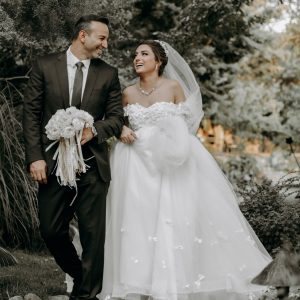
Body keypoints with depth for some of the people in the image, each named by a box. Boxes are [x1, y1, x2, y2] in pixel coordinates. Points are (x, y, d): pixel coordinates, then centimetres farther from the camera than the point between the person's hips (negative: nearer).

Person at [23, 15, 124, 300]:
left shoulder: (108, 74, 6)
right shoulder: (45, 66, 2)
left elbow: (116, 118, 6)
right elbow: (31, 114, 0)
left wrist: (94, 130, -15)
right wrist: (35, 157, -8)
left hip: (92, 165, 0)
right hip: (52, 163, 0)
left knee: (92, 233, 2)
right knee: (51, 229, 6)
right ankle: (78, 274, 31)